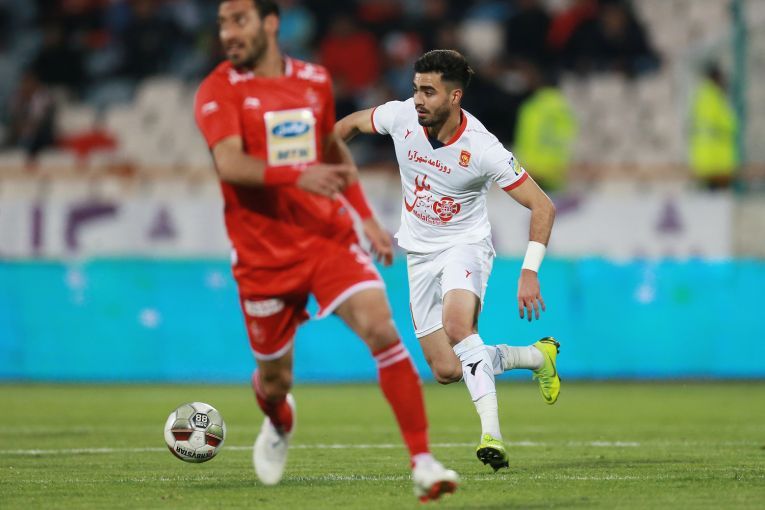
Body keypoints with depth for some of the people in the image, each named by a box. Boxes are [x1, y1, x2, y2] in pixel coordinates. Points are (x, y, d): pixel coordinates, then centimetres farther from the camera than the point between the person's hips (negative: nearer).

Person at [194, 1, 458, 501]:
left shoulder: (315, 81, 6)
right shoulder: (218, 91, -8)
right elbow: (229, 163, -24)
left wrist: (367, 217, 20)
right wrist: (297, 175, -40)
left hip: (329, 236, 2)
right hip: (263, 254, -2)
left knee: (383, 331, -19)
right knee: (275, 377, 9)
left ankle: (423, 463, -17)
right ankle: (279, 424, 49)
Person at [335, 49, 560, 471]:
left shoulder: (482, 149, -24)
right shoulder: (401, 116, -14)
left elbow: (542, 206, -18)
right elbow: (350, 124, 9)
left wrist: (530, 272, -26)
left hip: (465, 246, -5)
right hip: (420, 254, 5)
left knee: (457, 325, -36)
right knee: (446, 371, 0)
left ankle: (492, 435, -36)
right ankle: (537, 356, 24)